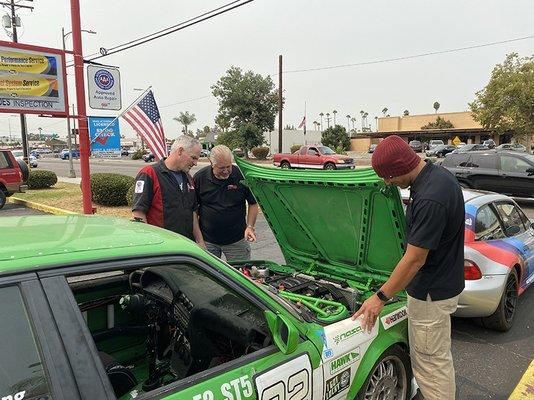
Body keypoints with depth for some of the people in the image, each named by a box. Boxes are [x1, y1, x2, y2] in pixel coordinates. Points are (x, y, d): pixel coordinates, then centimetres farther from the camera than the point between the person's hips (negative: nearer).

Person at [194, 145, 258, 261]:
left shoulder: (242, 176, -9)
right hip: (207, 240, 1)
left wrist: (250, 226, -11)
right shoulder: (200, 177, -6)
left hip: (237, 240, -1)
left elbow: (253, 204, 1)